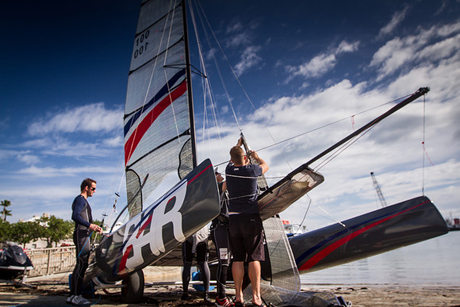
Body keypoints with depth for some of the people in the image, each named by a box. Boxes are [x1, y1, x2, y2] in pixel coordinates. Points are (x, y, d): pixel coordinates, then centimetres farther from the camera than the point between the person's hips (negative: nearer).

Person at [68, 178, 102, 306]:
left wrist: (95, 228, 17)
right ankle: (75, 296, -12)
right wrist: (89, 225, -27)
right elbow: (75, 216, -21)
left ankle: (74, 295, 12)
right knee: (81, 263, -13)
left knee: (82, 264, 9)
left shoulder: (84, 201, 25)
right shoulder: (80, 199, -6)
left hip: (85, 235, 10)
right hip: (80, 234, -10)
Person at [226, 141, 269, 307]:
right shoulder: (251, 170, -6)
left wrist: (237, 145, 46)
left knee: (237, 258, 7)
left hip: (234, 219, 4)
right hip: (251, 218, -3)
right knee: (254, 258, 0)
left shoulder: (229, 170, 3)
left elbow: (233, 161, 29)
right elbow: (265, 165, 17)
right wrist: (256, 156, 36)